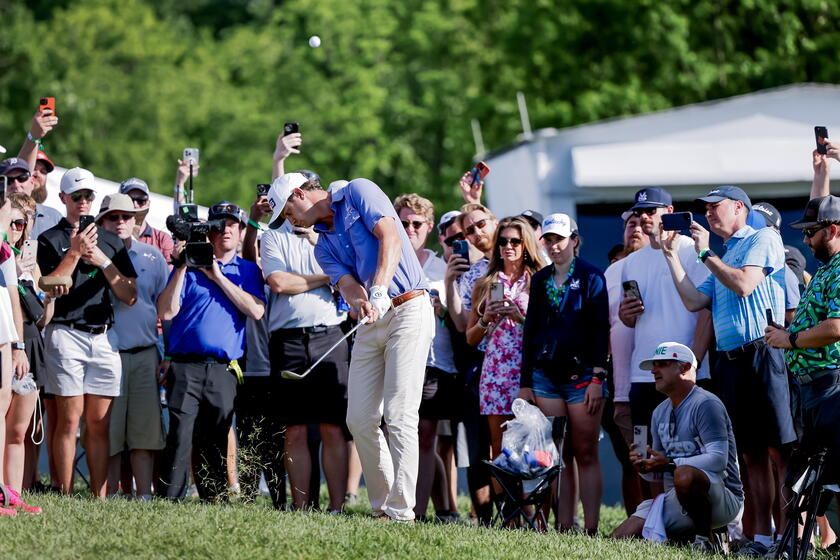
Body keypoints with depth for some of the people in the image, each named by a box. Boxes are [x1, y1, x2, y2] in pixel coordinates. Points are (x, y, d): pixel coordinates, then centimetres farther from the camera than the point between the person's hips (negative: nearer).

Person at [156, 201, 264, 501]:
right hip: (186, 366, -2)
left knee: (215, 442, 5)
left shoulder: (248, 271, 16)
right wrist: (181, 268, -5)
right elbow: (166, 311, 2)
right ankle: (168, 499, -13)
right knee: (180, 436, -13)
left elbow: (256, 311, -3)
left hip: (224, 370, 2)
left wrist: (218, 277, -2)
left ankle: (214, 501, 9)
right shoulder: (189, 266, 12)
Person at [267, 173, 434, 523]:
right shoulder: (324, 246, 18)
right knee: (360, 419, 2)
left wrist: (379, 291, -25)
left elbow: (390, 238, -13)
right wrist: (359, 300, -24)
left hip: (408, 309, -8)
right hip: (371, 323, 8)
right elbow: (347, 283, 0)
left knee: (399, 415, -14)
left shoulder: (359, 193, 0)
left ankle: (402, 513, -15)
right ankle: (382, 509, 10)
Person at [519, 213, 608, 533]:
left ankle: (591, 528, -7)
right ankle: (563, 527, -1)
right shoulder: (540, 280, 15)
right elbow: (530, 331, 16)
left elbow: (601, 329, -4)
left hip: (581, 374, -4)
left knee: (586, 454, -5)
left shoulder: (590, 277, 1)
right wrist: (525, 383, 10)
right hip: (545, 375, 4)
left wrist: (597, 378, -12)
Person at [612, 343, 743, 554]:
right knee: (620, 538, -7)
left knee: (685, 475, -41)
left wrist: (669, 464, -26)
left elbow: (718, 459, -22)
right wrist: (645, 465, -4)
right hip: (674, 501, 7)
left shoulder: (705, 404, -10)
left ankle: (705, 540, -20)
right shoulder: (661, 412, 18)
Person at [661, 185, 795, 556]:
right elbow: (694, 301, 15)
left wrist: (705, 253, -2)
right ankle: (761, 536, 5)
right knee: (751, 453, 5)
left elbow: (744, 284, -13)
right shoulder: (723, 257, 25)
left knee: (779, 449, -12)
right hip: (730, 360, 8)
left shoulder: (763, 239, 2)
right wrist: (671, 255, 15)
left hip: (762, 354, -8)